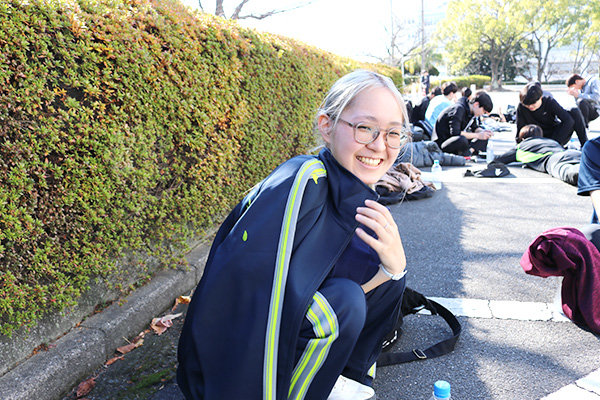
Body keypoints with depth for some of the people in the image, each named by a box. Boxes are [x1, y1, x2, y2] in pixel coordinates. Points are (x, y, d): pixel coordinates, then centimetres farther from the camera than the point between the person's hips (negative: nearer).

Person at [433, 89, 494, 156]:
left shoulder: (470, 110, 5)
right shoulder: (458, 109, -22)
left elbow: (474, 127, 19)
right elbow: (455, 132, -32)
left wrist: (483, 131, -4)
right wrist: (477, 135, -25)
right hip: (442, 142, -9)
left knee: (484, 137, 5)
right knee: (462, 140, -40)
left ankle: (470, 151, -15)